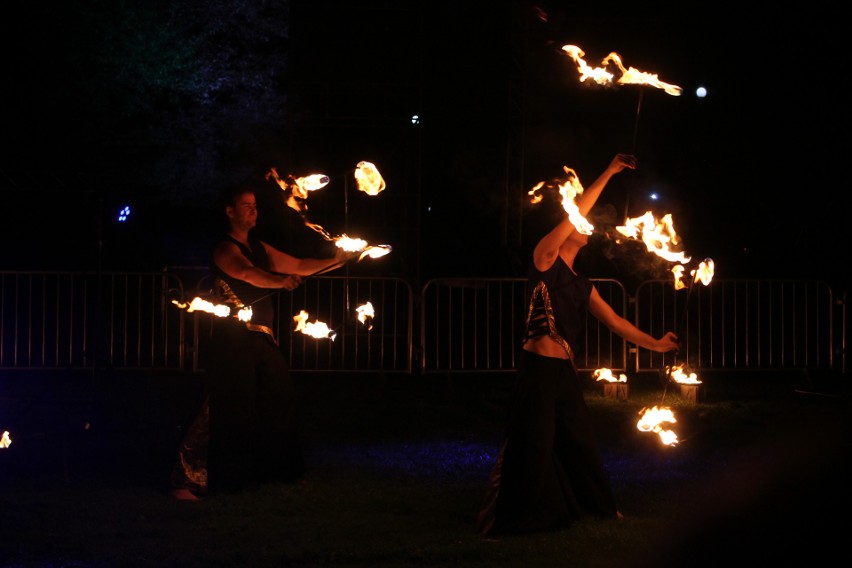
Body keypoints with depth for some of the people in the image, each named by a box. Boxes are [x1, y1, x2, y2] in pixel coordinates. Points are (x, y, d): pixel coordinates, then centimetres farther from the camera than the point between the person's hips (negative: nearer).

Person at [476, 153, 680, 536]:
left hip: (565, 372, 7)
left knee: (580, 442, 13)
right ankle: (514, 518, 4)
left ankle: (595, 506, 26)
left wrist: (655, 344, 12)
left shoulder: (582, 287, 17)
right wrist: (606, 176, -9)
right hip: (537, 366, -7)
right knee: (534, 444, -4)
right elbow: (574, 214, -10)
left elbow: (615, 322, 17)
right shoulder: (545, 259, -2)